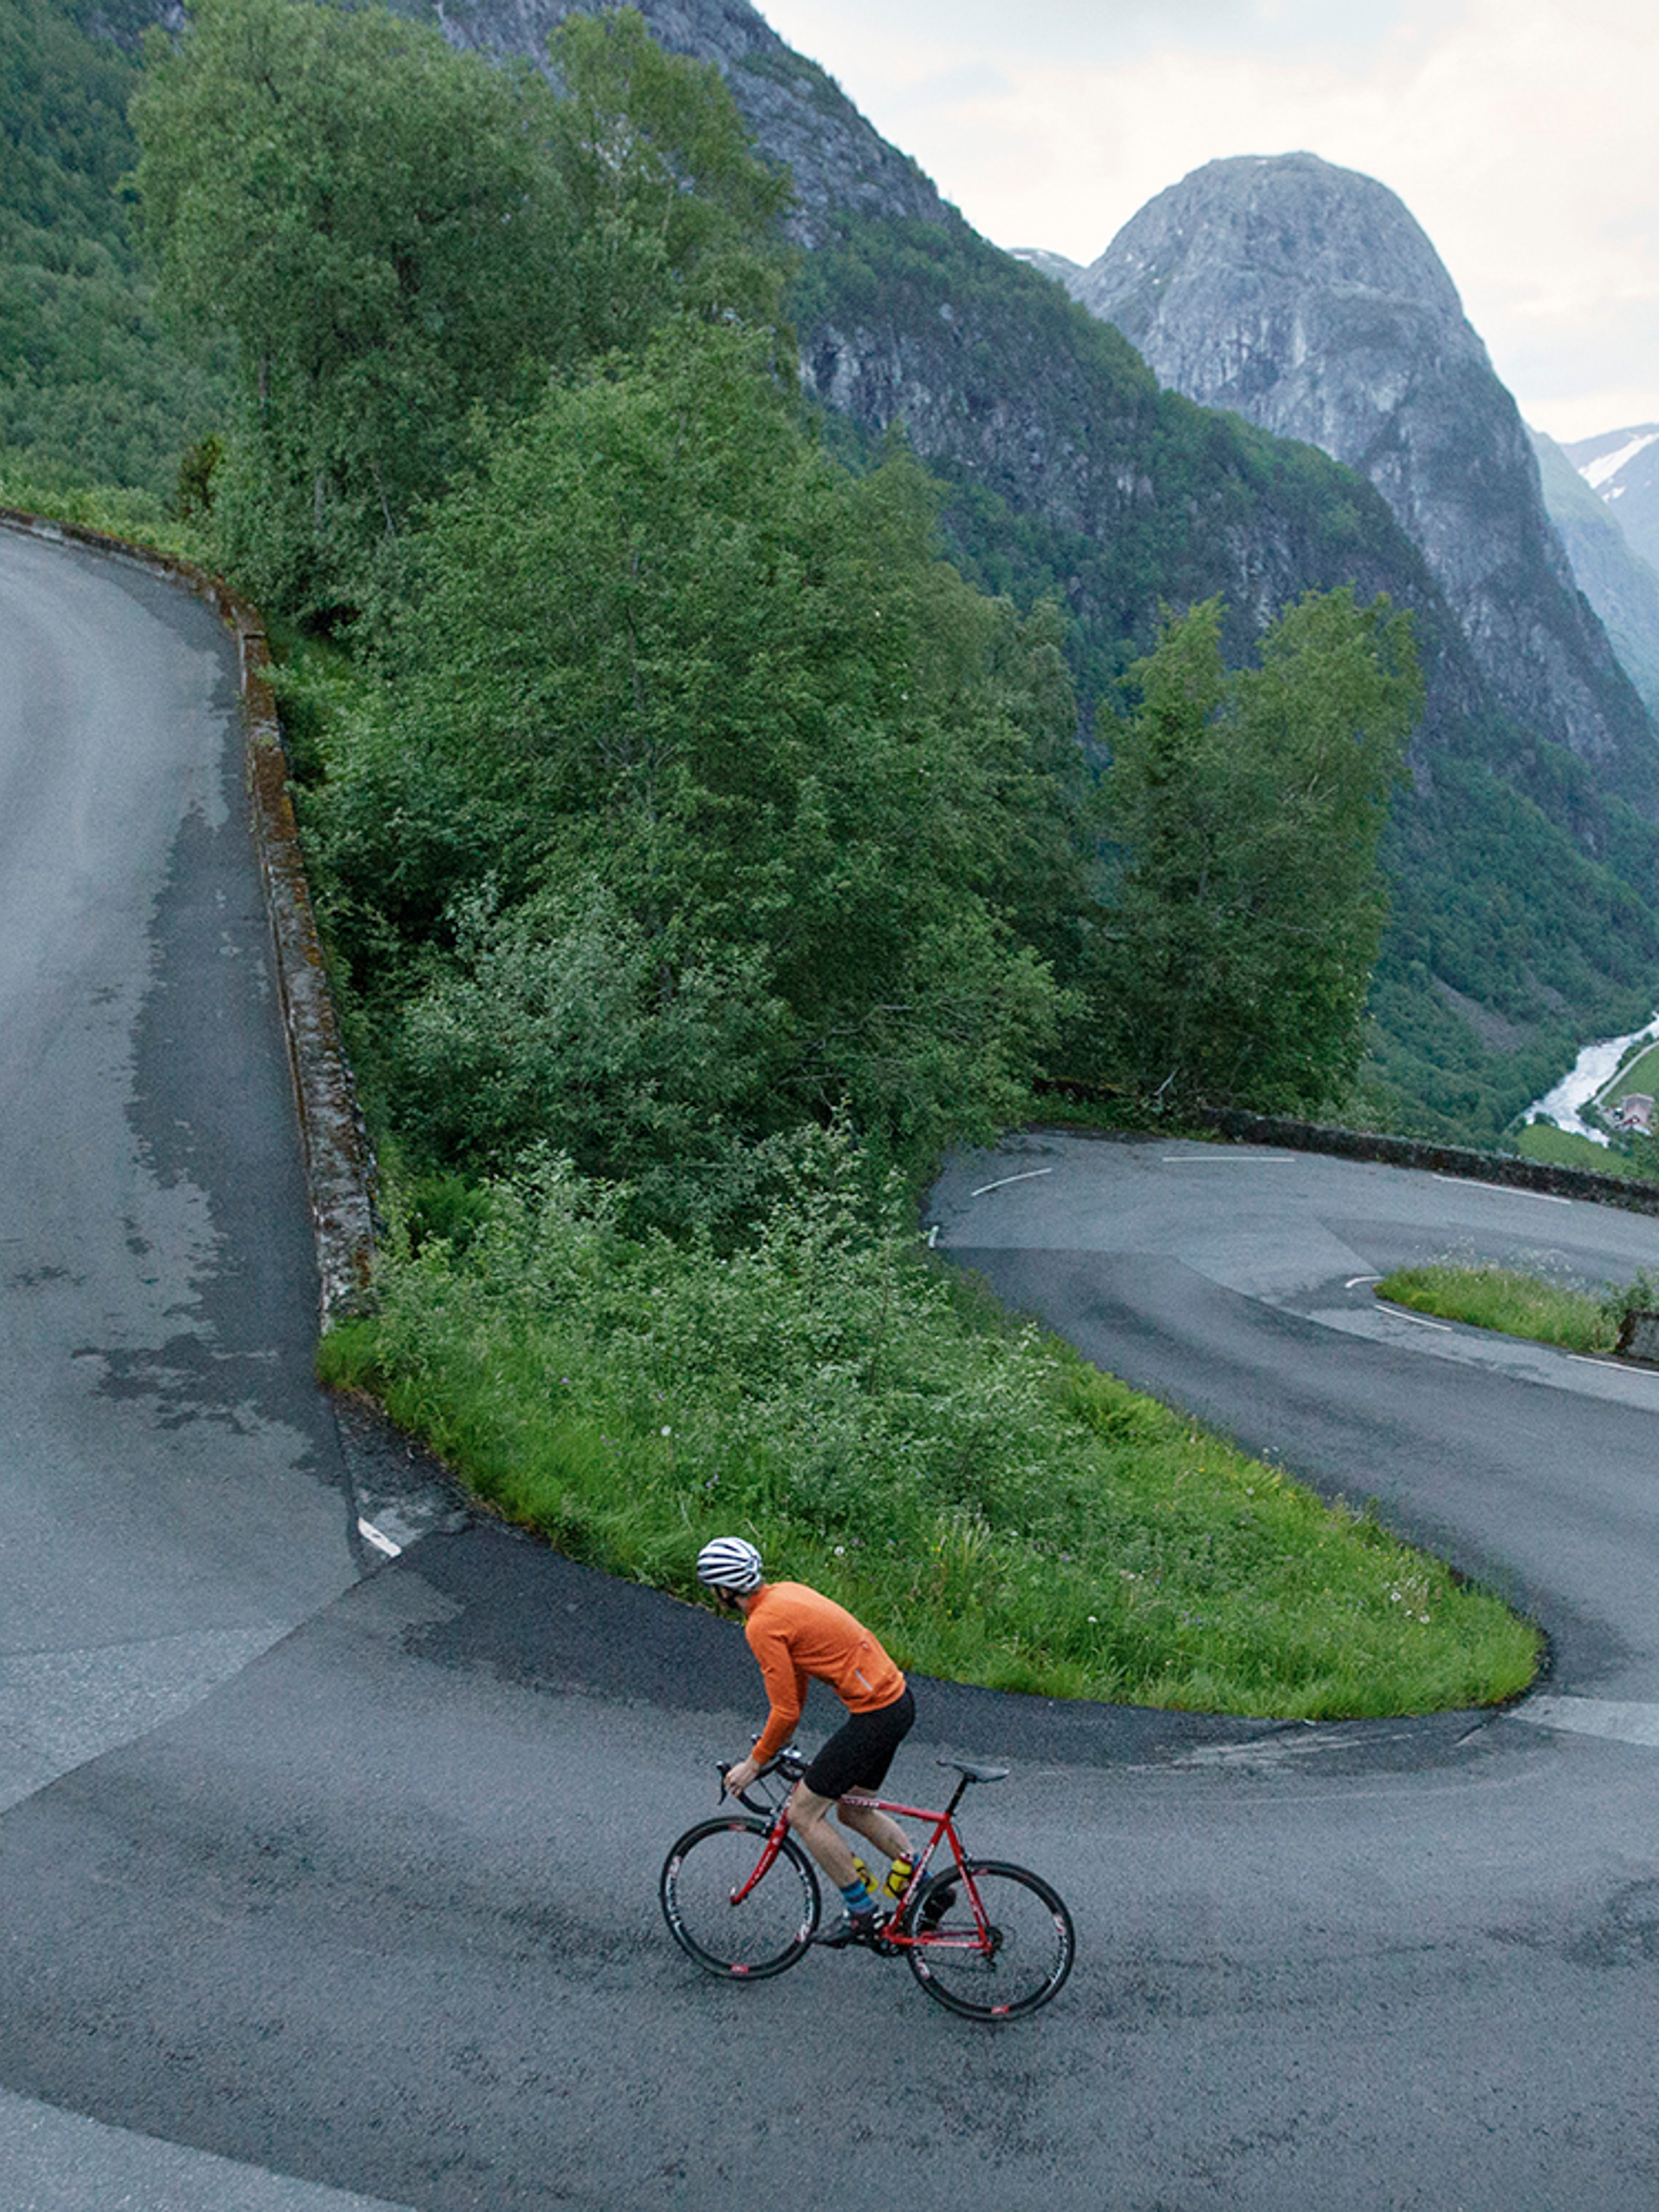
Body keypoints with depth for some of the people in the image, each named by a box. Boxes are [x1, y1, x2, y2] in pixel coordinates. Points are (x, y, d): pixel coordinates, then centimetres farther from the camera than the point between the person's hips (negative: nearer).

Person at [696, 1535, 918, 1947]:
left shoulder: (763, 1625, -17)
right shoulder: (786, 1592, 12)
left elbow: (787, 1711, -14)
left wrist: (754, 1764, 0)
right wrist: (776, 1742, 30)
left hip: (874, 1715, -10)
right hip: (898, 1698, 10)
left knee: (804, 1814, 3)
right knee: (852, 1810, 24)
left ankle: (862, 1914, 12)